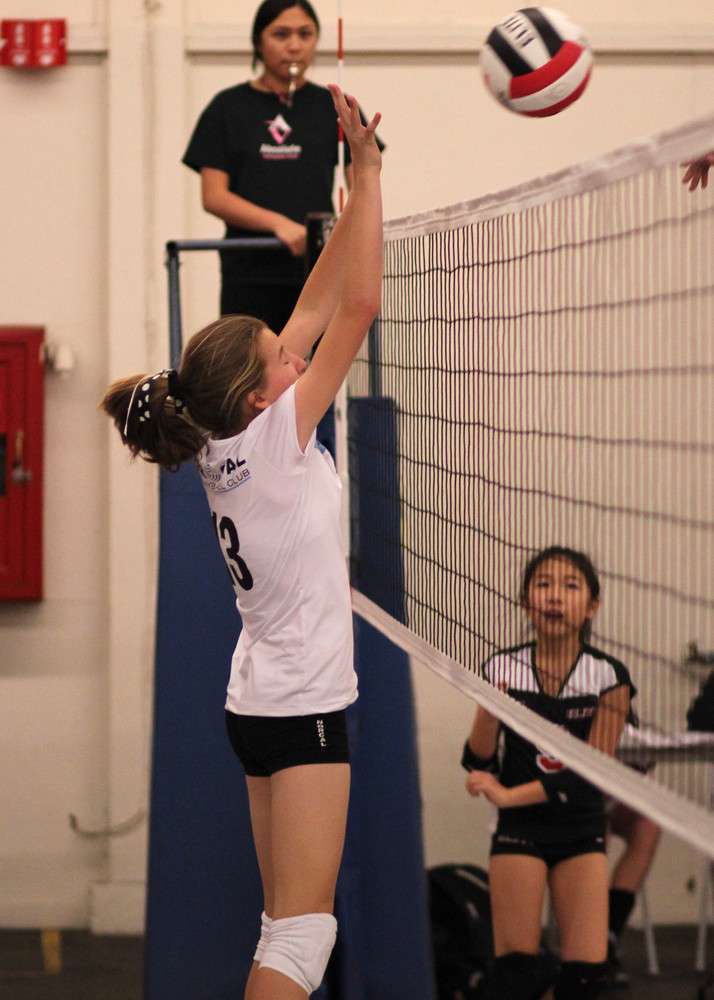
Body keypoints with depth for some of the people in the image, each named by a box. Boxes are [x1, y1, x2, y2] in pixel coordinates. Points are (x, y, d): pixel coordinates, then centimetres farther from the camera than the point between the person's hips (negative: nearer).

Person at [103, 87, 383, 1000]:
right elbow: (357, 306, -19)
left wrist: (357, 184, 8)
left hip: (262, 700, 9)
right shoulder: (272, 439, -17)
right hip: (300, 707, -9)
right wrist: (366, 174, -15)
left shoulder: (227, 441, 4)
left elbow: (316, 309, 9)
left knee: (290, 922, 12)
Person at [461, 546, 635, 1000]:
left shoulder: (609, 676, -7)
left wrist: (508, 795, -18)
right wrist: (488, 709, -21)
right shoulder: (502, 669, -3)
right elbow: (478, 764, -2)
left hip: (582, 830, 0)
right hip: (519, 829, 0)